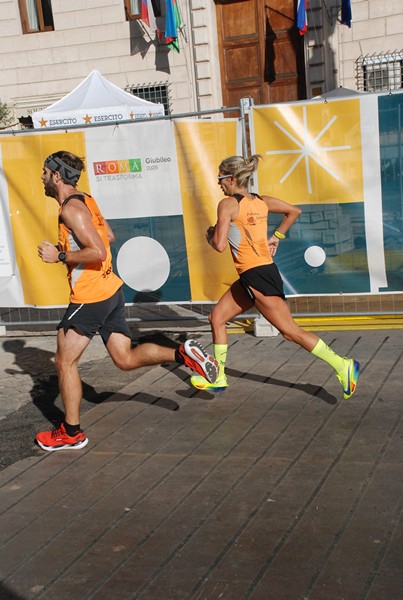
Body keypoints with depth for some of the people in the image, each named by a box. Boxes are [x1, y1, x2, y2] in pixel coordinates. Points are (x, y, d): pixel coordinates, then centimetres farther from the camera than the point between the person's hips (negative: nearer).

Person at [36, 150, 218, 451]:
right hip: (111, 290, 9)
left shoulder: (70, 208, -16)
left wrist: (60, 256, -15)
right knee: (126, 358, 12)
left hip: (90, 297, -9)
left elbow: (98, 251, -25)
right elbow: (109, 236, 26)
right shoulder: (86, 200, 13)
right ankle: (184, 353, -3)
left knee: (65, 361, 5)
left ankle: (71, 432, 13)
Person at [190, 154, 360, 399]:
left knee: (291, 331, -6)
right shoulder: (262, 201, 10)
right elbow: (294, 211, 23)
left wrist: (210, 235, 3)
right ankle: (219, 378, 21)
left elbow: (220, 245, -19)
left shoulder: (228, 204, -12)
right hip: (251, 277, 9)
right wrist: (275, 237, 22)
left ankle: (343, 365, -3)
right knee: (217, 317, 15)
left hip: (257, 276, -9)